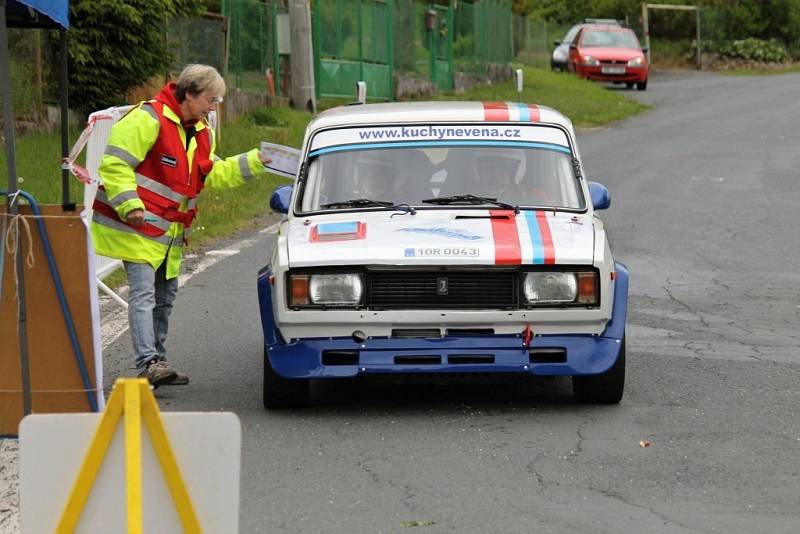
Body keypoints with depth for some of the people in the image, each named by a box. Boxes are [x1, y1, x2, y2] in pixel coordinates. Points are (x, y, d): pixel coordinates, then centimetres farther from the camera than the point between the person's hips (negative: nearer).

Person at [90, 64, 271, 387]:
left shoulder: (201, 133, 14)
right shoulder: (147, 119, -16)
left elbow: (212, 175, 16)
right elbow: (114, 164, -19)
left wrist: (253, 163, 7)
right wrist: (130, 205, -24)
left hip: (169, 232, 9)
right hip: (138, 227, -9)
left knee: (165, 295, 15)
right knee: (143, 294, -16)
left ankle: (156, 361, 24)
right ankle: (147, 364, -24)